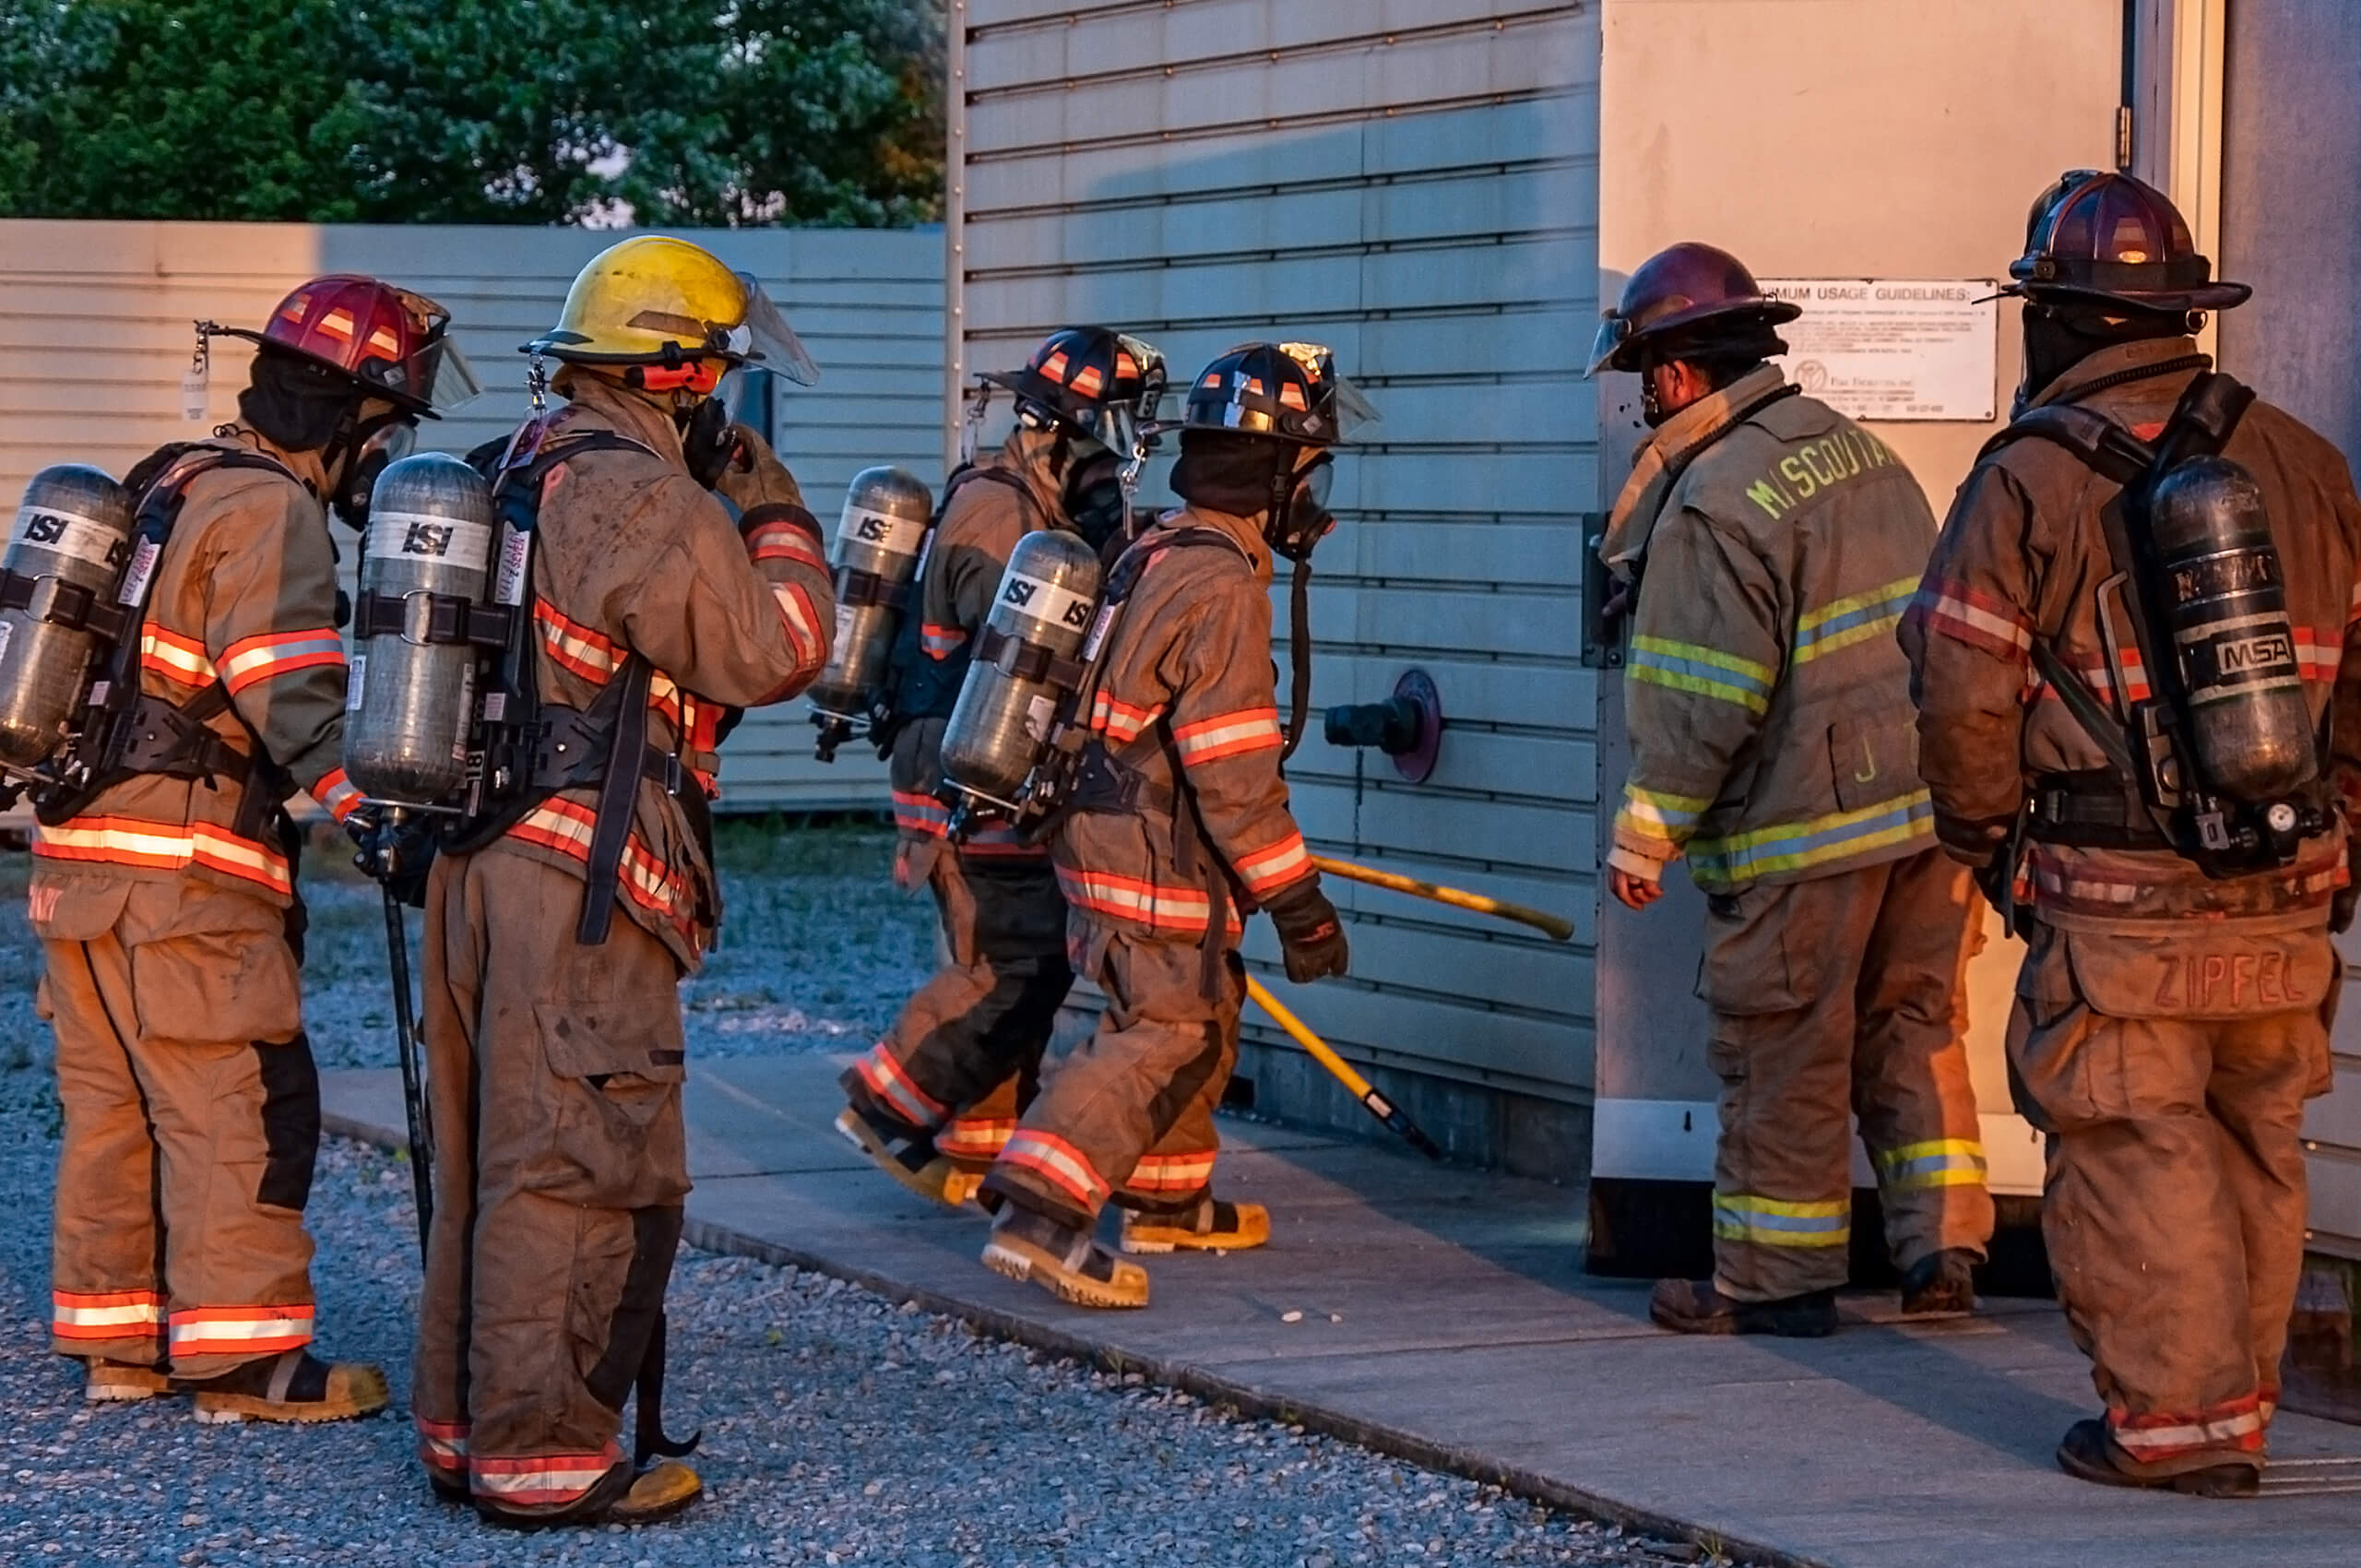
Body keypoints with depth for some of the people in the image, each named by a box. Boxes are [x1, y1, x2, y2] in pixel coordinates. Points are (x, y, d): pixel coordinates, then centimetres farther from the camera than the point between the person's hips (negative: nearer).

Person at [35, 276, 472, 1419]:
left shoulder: (174, 488, 19)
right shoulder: (271, 510, -11)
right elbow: (288, 689, -24)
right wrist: (376, 811, -30)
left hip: (81, 850, 10)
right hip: (181, 865, -10)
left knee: (113, 1107, 14)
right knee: (240, 1108, -5)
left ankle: (115, 1336, 20)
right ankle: (244, 1359, -3)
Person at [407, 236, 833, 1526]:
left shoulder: (516, 476, 15)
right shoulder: (650, 504, -14)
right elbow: (771, 654, -9)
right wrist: (776, 516, 4)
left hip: (477, 855, 10)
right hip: (584, 883, -10)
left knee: (483, 1162, 16)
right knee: (579, 1173, -5)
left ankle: (463, 1427, 23)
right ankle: (543, 1455, -2)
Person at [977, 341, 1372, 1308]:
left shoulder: (1157, 554, 12)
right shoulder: (1222, 584, -20)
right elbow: (1231, 770, -22)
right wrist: (1295, 898, -18)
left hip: (1115, 829, 10)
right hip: (1153, 861, -10)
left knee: (1204, 1011, 21)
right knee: (1164, 1033, -10)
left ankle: (1167, 1200, 34)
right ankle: (1036, 1217, -19)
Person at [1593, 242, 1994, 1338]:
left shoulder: (1712, 502, -16)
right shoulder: (1861, 453, 10)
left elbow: (1698, 705, -18)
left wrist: (1643, 839, -8)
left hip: (1801, 832, -8)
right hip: (1927, 802, 8)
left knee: (1785, 1055, 2)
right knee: (1913, 1026, 15)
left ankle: (1777, 1280, 10)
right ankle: (1942, 1250, 15)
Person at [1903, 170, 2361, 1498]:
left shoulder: (2029, 482, -8)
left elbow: (1964, 702, -8)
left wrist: (1988, 842, 9)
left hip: (2120, 908, -5)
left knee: (2137, 1155, 2)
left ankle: (2173, 1416, 3)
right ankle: (2240, 1408, 21)